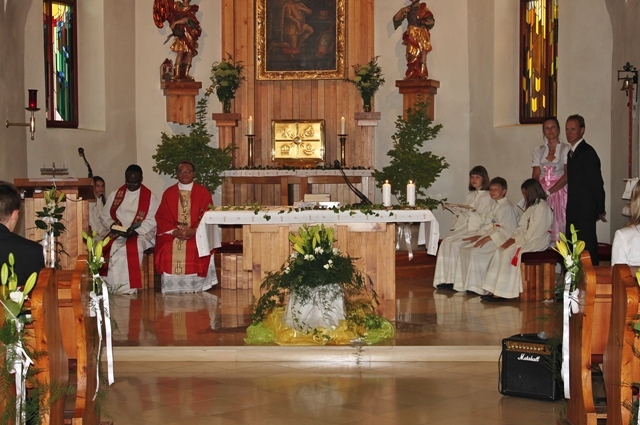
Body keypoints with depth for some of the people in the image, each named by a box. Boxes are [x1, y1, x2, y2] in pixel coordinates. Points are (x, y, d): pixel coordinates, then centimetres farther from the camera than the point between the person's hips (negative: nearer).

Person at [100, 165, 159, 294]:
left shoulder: (150, 197, 5)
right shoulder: (115, 195, 15)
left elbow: (152, 221, -4)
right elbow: (104, 216, 15)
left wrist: (135, 231, -18)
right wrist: (112, 225, -7)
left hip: (142, 234, -3)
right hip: (117, 235, 3)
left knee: (133, 248, -35)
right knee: (114, 248, -29)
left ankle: (127, 288, -29)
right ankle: (118, 287, -25)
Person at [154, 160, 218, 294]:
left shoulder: (203, 192, 7)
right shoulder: (168, 193, 13)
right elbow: (161, 217, 7)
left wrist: (194, 231, -16)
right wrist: (174, 231, -11)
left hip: (197, 234, -1)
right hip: (172, 234, 2)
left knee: (196, 250, -32)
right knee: (167, 250, -28)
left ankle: (194, 290, -21)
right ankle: (172, 290, -20)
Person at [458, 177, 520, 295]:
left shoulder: (508, 207, -15)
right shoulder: (494, 205, 15)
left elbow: (509, 231, -21)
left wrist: (487, 239, -23)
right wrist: (478, 236, 2)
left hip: (503, 239, -10)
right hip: (492, 236, 10)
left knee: (476, 252, -27)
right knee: (465, 250, -5)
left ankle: (477, 287, -17)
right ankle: (468, 284, -4)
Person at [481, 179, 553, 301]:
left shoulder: (542, 207, -13)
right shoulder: (532, 206, 20)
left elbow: (534, 232, -19)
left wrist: (516, 240, -17)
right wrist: (512, 238, -1)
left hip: (537, 242, -9)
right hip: (527, 238, 9)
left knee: (510, 252, -26)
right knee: (500, 251, -10)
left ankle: (501, 293, -22)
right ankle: (493, 290, -16)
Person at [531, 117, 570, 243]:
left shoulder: (566, 149, 2)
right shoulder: (538, 151, 15)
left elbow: (567, 175, -6)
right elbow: (535, 176, 9)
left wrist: (549, 192, -14)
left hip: (559, 192, -3)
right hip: (541, 194, 3)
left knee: (559, 225, -8)